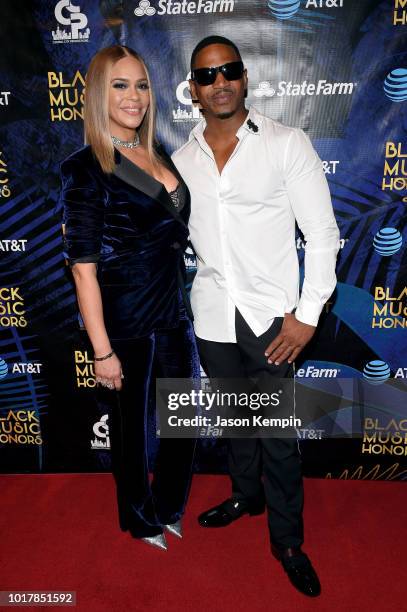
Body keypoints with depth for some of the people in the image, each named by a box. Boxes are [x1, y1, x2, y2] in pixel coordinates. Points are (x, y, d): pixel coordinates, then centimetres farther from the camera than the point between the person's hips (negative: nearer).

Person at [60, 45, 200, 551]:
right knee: (132, 422, 14)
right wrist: (102, 351, -16)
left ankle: (169, 507, 45)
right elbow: (84, 267, -16)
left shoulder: (159, 157, 7)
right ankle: (141, 519, 42)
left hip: (175, 311, 7)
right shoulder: (86, 169, -13)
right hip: (126, 321, -6)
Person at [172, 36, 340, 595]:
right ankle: (246, 495, 45)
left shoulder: (287, 145, -5)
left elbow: (323, 233, -6)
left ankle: (287, 539, 28)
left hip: (270, 317, -4)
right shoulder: (181, 161, 6)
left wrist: (308, 314, -11)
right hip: (212, 317, 4)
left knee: (277, 434, 6)